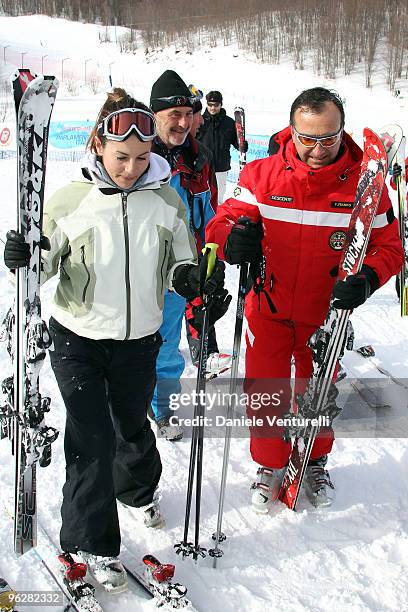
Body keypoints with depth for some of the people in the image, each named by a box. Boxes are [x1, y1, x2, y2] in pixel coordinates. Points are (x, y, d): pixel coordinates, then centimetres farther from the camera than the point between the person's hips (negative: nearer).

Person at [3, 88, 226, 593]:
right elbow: (48, 262, -1)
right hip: (78, 340, -2)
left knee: (133, 427, 20)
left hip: (139, 340, 2)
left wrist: (189, 276, -16)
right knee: (92, 440, -3)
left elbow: (179, 264, 6)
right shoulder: (70, 200, -11)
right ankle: (91, 542, 18)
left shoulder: (167, 201, -5)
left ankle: (138, 489, 53)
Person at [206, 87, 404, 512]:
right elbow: (222, 222, -10)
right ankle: (270, 467, 35)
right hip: (269, 307, 0)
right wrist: (233, 237, -35)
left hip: (327, 313, 1)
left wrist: (367, 277, -27)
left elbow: (388, 245, -6)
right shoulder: (262, 175, -12)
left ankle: (314, 463, 46)